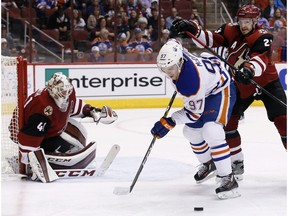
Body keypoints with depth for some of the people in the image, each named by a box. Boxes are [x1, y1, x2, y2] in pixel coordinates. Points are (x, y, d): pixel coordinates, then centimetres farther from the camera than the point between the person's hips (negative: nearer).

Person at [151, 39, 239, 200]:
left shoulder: (191, 81, -40)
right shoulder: (174, 54, -20)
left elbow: (194, 112, -28)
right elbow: (175, 42, 8)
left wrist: (169, 123, -28)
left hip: (221, 89, -10)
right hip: (205, 91, 10)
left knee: (211, 131, -28)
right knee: (191, 131, 15)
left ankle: (228, 179, -23)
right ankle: (209, 164, 39)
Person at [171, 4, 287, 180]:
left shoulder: (263, 37, -22)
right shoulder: (231, 31, -5)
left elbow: (260, 59, -39)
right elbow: (211, 39, -10)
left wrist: (249, 70, -59)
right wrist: (192, 29, -28)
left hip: (267, 82, -5)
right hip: (242, 86, 5)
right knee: (228, 121, 0)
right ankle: (237, 165, 13)